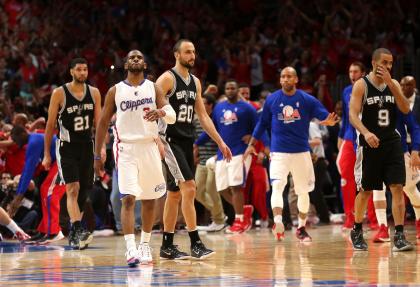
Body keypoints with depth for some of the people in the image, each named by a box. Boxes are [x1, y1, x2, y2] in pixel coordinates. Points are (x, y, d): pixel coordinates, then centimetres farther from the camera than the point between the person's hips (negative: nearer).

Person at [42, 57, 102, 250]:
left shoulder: (94, 93, 4)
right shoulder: (59, 93, -7)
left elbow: (99, 122, 6)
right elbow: (50, 124, -3)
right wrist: (47, 154, -3)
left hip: (87, 147, 4)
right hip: (66, 148, -4)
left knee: (83, 192, 7)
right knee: (73, 189, -18)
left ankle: (73, 234, 20)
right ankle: (77, 232, -29)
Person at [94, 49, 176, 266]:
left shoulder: (153, 88, 7)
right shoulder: (115, 91, 4)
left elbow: (172, 117, -2)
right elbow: (103, 123, 9)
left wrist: (161, 112, -26)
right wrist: (97, 156, 5)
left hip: (149, 147, 3)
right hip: (126, 149, -2)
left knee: (149, 200, 10)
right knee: (128, 199, -16)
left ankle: (145, 246, 25)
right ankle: (131, 249, -23)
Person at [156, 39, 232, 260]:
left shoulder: (195, 82, 14)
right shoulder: (167, 79, -9)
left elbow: (203, 116, 18)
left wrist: (220, 142, 14)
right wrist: (156, 140, -28)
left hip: (187, 142, 8)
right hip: (170, 140, -8)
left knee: (175, 194, 10)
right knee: (189, 188, -16)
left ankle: (167, 246, 16)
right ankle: (195, 244, -15)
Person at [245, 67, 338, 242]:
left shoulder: (307, 100, -1)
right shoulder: (271, 100, 2)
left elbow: (326, 116, -6)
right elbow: (262, 124, 12)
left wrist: (330, 121, -29)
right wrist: (252, 144, 11)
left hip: (301, 152, 1)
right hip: (279, 152, -1)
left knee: (303, 191, 9)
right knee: (277, 186, -21)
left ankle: (301, 228, 23)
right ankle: (278, 223, -33)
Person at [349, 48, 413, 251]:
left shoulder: (394, 84, 7)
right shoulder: (361, 85, -5)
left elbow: (405, 109, -6)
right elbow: (353, 115, -13)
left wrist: (390, 83, -14)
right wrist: (366, 133, -31)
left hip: (392, 143, 3)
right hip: (370, 143, -3)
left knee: (397, 188, -8)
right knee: (365, 191, 6)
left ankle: (399, 236, -10)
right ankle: (357, 231, 26)